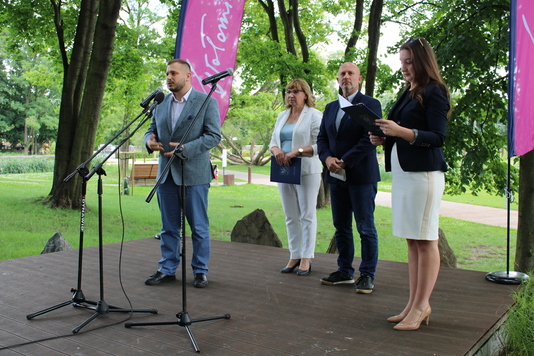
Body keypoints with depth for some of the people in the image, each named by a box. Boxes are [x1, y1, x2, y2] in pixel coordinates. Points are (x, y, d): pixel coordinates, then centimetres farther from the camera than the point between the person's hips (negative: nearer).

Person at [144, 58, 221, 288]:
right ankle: (167, 269, 23)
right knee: (169, 226, 12)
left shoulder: (206, 102, -5)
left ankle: (200, 271, 16)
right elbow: (151, 130, 18)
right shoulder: (161, 103, 12)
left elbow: (214, 135, -11)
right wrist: (149, 141, -7)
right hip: (166, 173, 5)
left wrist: (184, 148, -21)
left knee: (199, 226, 4)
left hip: (194, 173, -5)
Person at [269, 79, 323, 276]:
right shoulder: (282, 116, 17)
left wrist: (297, 152, -22)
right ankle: (294, 256, 17)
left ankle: (306, 258, 4)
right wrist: (276, 150, -6)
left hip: (307, 171, -6)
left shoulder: (314, 115, -4)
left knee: (307, 215, -1)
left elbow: (320, 145, -12)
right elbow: (273, 140, 17)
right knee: (291, 216, 9)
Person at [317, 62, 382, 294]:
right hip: (337, 177, 6)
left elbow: (370, 139, -13)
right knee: (341, 227, 11)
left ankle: (367, 275, 9)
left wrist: (344, 161, -16)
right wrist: (327, 158, -7)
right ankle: (345, 272, 21)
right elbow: (322, 138, 13)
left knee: (366, 228, -1)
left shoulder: (370, 105, -3)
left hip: (361, 176, -6)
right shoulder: (330, 108, 16)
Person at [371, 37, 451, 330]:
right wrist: (384, 139, 3)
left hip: (424, 172, -8)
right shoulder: (408, 94, 20)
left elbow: (437, 137, -13)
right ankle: (414, 304, 16)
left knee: (425, 240, -3)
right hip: (402, 171, 8)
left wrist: (400, 131, -22)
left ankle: (421, 306, 4)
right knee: (412, 240, 10)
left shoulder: (434, 93, -5)